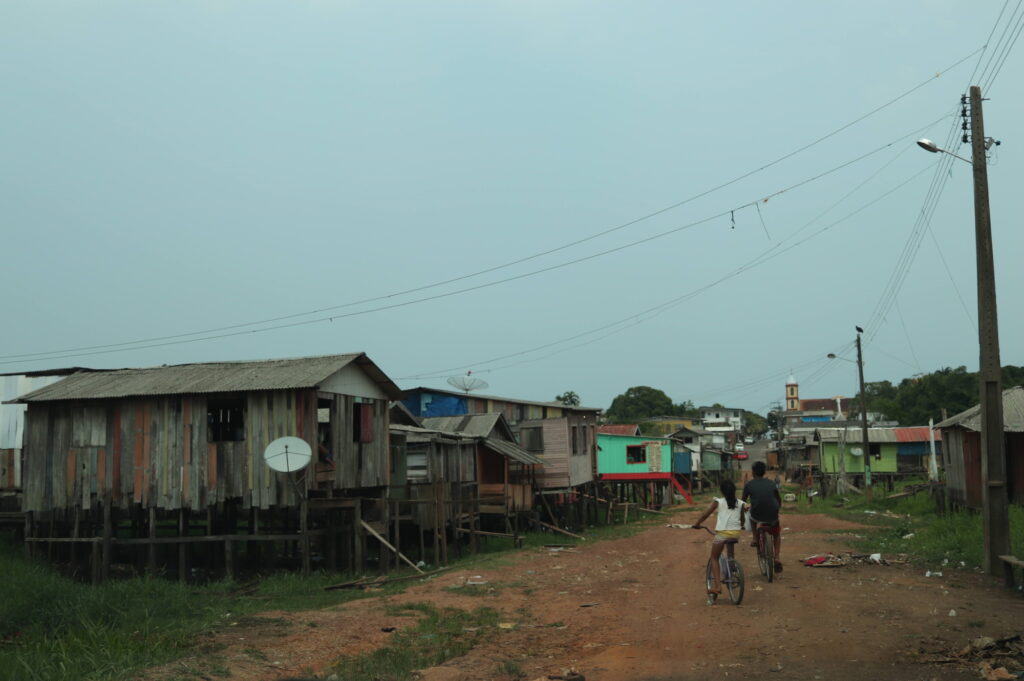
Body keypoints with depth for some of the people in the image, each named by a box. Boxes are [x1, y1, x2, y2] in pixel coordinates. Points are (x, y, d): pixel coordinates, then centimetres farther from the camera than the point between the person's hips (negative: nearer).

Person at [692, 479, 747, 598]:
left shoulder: (718, 501, 3)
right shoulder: (740, 503, 10)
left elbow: (706, 514, 1)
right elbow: (742, 519, 19)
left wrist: (697, 524, 16)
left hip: (722, 533, -3)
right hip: (736, 533, 3)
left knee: (714, 558, 10)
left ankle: (717, 586, -2)